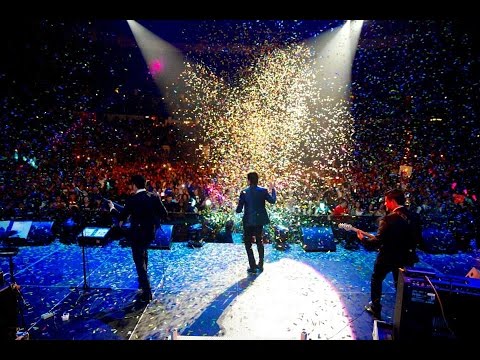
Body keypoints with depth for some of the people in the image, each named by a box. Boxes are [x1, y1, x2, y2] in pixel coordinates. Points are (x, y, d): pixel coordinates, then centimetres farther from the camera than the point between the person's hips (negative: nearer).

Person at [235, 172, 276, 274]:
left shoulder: (244, 192, -14)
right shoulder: (263, 191, -8)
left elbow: (239, 209, -13)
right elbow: (273, 200, -1)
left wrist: (237, 210, 10)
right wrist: (273, 189, 11)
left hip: (248, 221, -3)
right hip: (260, 220, 4)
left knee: (248, 243, 10)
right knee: (260, 242, 20)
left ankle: (253, 267, 10)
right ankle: (261, 265, 26)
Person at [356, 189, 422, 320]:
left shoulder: (389, 218, -25)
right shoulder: (414, 217, -5)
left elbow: (379, 240, -25)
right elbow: (418, 239, 4)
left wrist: (363, 237, -10)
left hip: (387, 257, -5)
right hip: (405, 257, 5)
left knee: (376, 280, 18)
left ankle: (375, 308, 27)